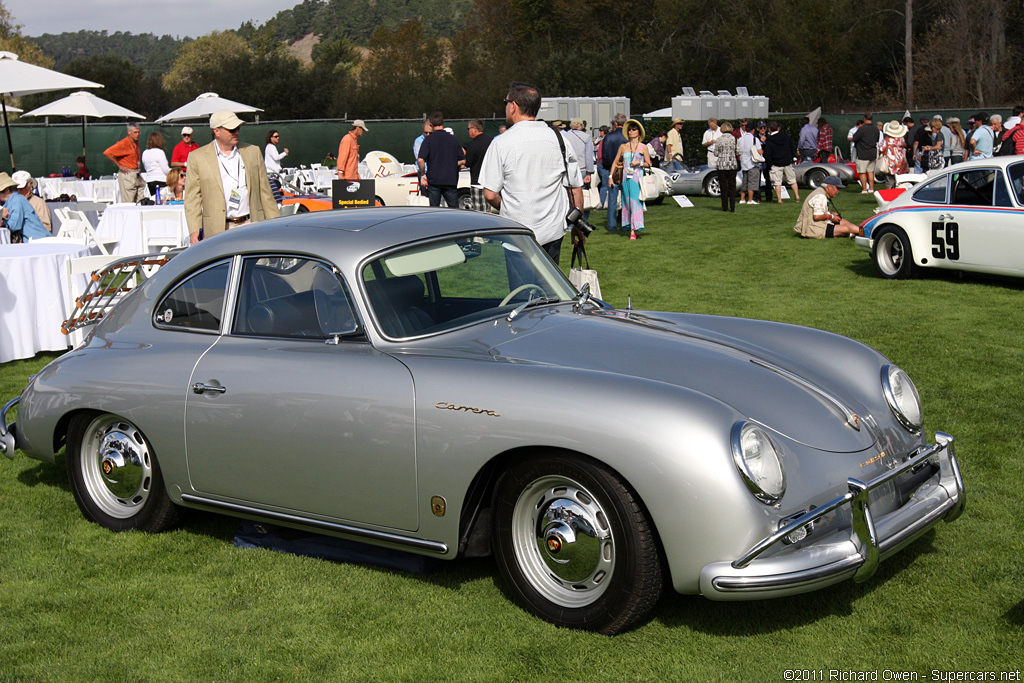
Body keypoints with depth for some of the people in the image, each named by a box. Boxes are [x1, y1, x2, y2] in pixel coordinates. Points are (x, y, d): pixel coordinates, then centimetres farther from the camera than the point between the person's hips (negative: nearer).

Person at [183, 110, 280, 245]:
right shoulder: (197, 157, 5)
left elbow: (264, 191, 15)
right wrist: (194, 230, -7)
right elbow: (193, 197, 3)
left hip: (252, 226, 2)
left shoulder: (253, 152, 13)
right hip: (218, 231, -2)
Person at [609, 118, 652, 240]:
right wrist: (611, 176, 7)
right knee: (627, 203, 4)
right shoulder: (623, 147, 11)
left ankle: (634, 230, -14)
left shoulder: (643, 147, 4)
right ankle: (630, 227, 13)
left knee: (636, 203, -11)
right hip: (626, 178, 3)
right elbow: (615, 162, 15)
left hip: (637, 178, -3)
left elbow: (649, 164, 6)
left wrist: (639, 163, -12)